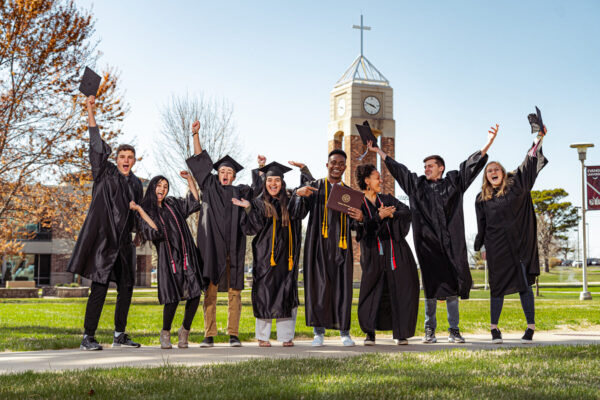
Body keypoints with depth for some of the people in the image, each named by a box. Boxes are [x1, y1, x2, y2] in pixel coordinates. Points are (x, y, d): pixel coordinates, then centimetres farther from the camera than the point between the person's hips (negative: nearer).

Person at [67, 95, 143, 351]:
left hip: (123, 242, 5)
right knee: (100, 288, -8)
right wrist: (90, 112, -13)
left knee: (126, 288, 7)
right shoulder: (105, 173, 1)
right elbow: (97, 147, -7)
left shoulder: (136, 184, 15)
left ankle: (119, 335, 18)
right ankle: (88, 337, -2)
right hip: (103, 238, -5)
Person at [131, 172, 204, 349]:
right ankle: (165, 334, 10)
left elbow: (194, 201, 20)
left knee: (195, 294, -7)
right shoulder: (145, 210, 5)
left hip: (187, 254, 4)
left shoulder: (172, 203, 17)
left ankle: (184, 330, 14)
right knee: (173, 297, -13)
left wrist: (189, 178, 13)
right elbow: (154, 231, -12)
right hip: (168, 258, -4)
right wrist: (139, 209, -15)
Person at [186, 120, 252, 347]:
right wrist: (195, 135, 7)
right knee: (210, 290, -3)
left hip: (233, 248, 1)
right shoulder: (210, 188, 13)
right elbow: (200, 160, 11)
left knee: (234, 292, 0)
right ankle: (209, 336, -1)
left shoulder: (239, 192, 15)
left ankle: (233, 335, 4)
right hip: (212, 247, -1)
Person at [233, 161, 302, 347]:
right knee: (264, 294, -1)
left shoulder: (289, 202, 10)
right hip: (265, 257, -2)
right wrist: (248, 208, -20)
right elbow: (254, 227, -7)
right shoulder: (259, 203, 4)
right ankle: (262, 337, 8)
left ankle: (286, 336, 5)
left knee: (286, 294, 0)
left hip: (286, 256, 2)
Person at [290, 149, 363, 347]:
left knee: (342, 286, -2)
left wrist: (359, 218, -12)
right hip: (319, 243, -2)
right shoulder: (314, 187, 9)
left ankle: (344, 332, 6)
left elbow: (352, 225, 11)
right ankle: (318, 332, 1)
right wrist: (298, 194, -22)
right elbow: (299, 213, -3)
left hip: (340, 245, 2)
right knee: (319, 284, -5)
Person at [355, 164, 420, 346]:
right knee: (371, 293, -5)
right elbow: (360, 228, -11)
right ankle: (370, 333, 9)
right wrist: (379, 217, -18)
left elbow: (406, 211, 0)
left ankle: (400, 333, 8)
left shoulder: (387, 199, 13)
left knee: (402, 292, -2)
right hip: (373, 256, -3)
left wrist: (391, 215, -16)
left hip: (395, 252, 3)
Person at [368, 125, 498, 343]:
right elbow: (397, 168, 20)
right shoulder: (417, 184, 15)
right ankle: (429, 329, 6)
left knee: (452, 284, -1)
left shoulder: (453, 182, 11)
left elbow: (471, 165, 5)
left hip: (451, 243, -1)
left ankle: (454, 330, 4)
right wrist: (378, 151, 21)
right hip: (427, 243, 1)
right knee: (431, 284, 0)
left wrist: (487, 144, -6)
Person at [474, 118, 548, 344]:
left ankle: (531, 327, 0)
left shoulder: (515, 185, 6)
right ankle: (494, 328, 11)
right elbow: (481, 224, 13)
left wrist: (539, 140, -11)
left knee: (524, 284, -3)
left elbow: (529, 164, -1)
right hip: (496, 246, 1)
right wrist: (482, 246, 8)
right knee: (497, 285, 2)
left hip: (519, 243, -1)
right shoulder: (482, 198, 10)